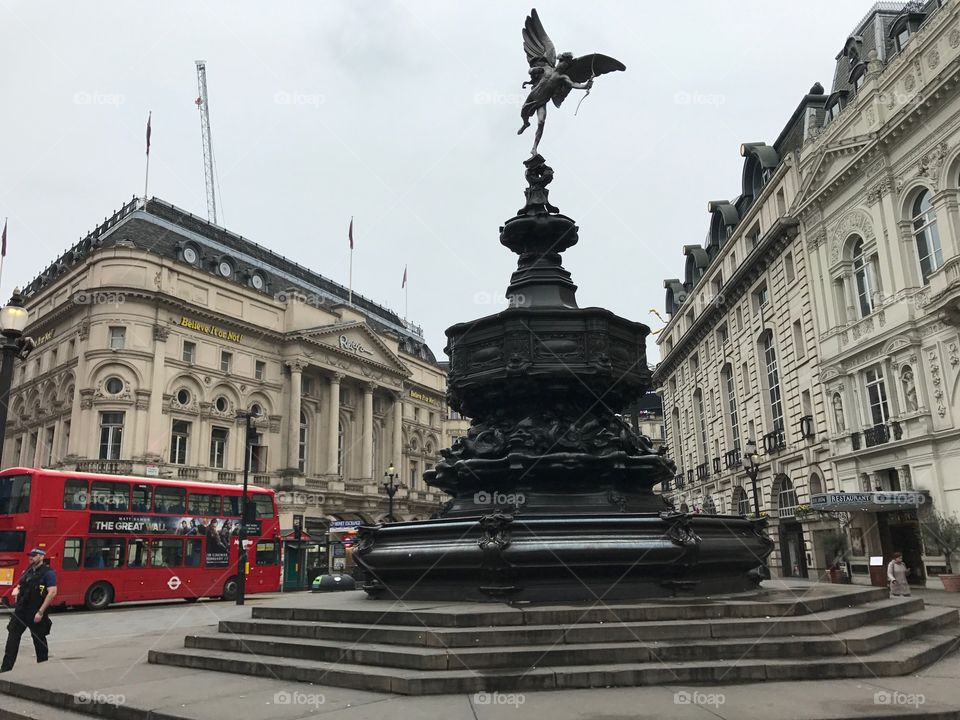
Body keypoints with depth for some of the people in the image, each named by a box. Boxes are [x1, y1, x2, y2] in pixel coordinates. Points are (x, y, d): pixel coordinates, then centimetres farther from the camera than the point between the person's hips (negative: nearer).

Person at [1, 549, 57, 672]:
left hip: (36, 613, -6)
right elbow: (19, 586, 27)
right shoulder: (28, 571, 12)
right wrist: (16, 590, 1)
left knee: (39, 640, 7)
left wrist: (41, 612, -22)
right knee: (12, 637, 1)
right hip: (20, 611, 7)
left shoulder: (48, 573, -11)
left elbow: (52, 592, -19)